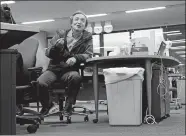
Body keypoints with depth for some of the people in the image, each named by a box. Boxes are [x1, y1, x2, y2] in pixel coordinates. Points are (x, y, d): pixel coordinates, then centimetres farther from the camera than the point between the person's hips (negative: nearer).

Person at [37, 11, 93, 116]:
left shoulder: (87, 38, 7)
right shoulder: (61, 34, 8)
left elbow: (88, 54, -6)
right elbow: (48, 53, 5)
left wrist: (76, 58, -26)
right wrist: (56, 46, -17)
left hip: (70, 70, -1)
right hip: (54, 68, 1)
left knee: (76, 77, -37)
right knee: (40, 83, -27)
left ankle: (68, 106, -13)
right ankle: (46, 105, 6)